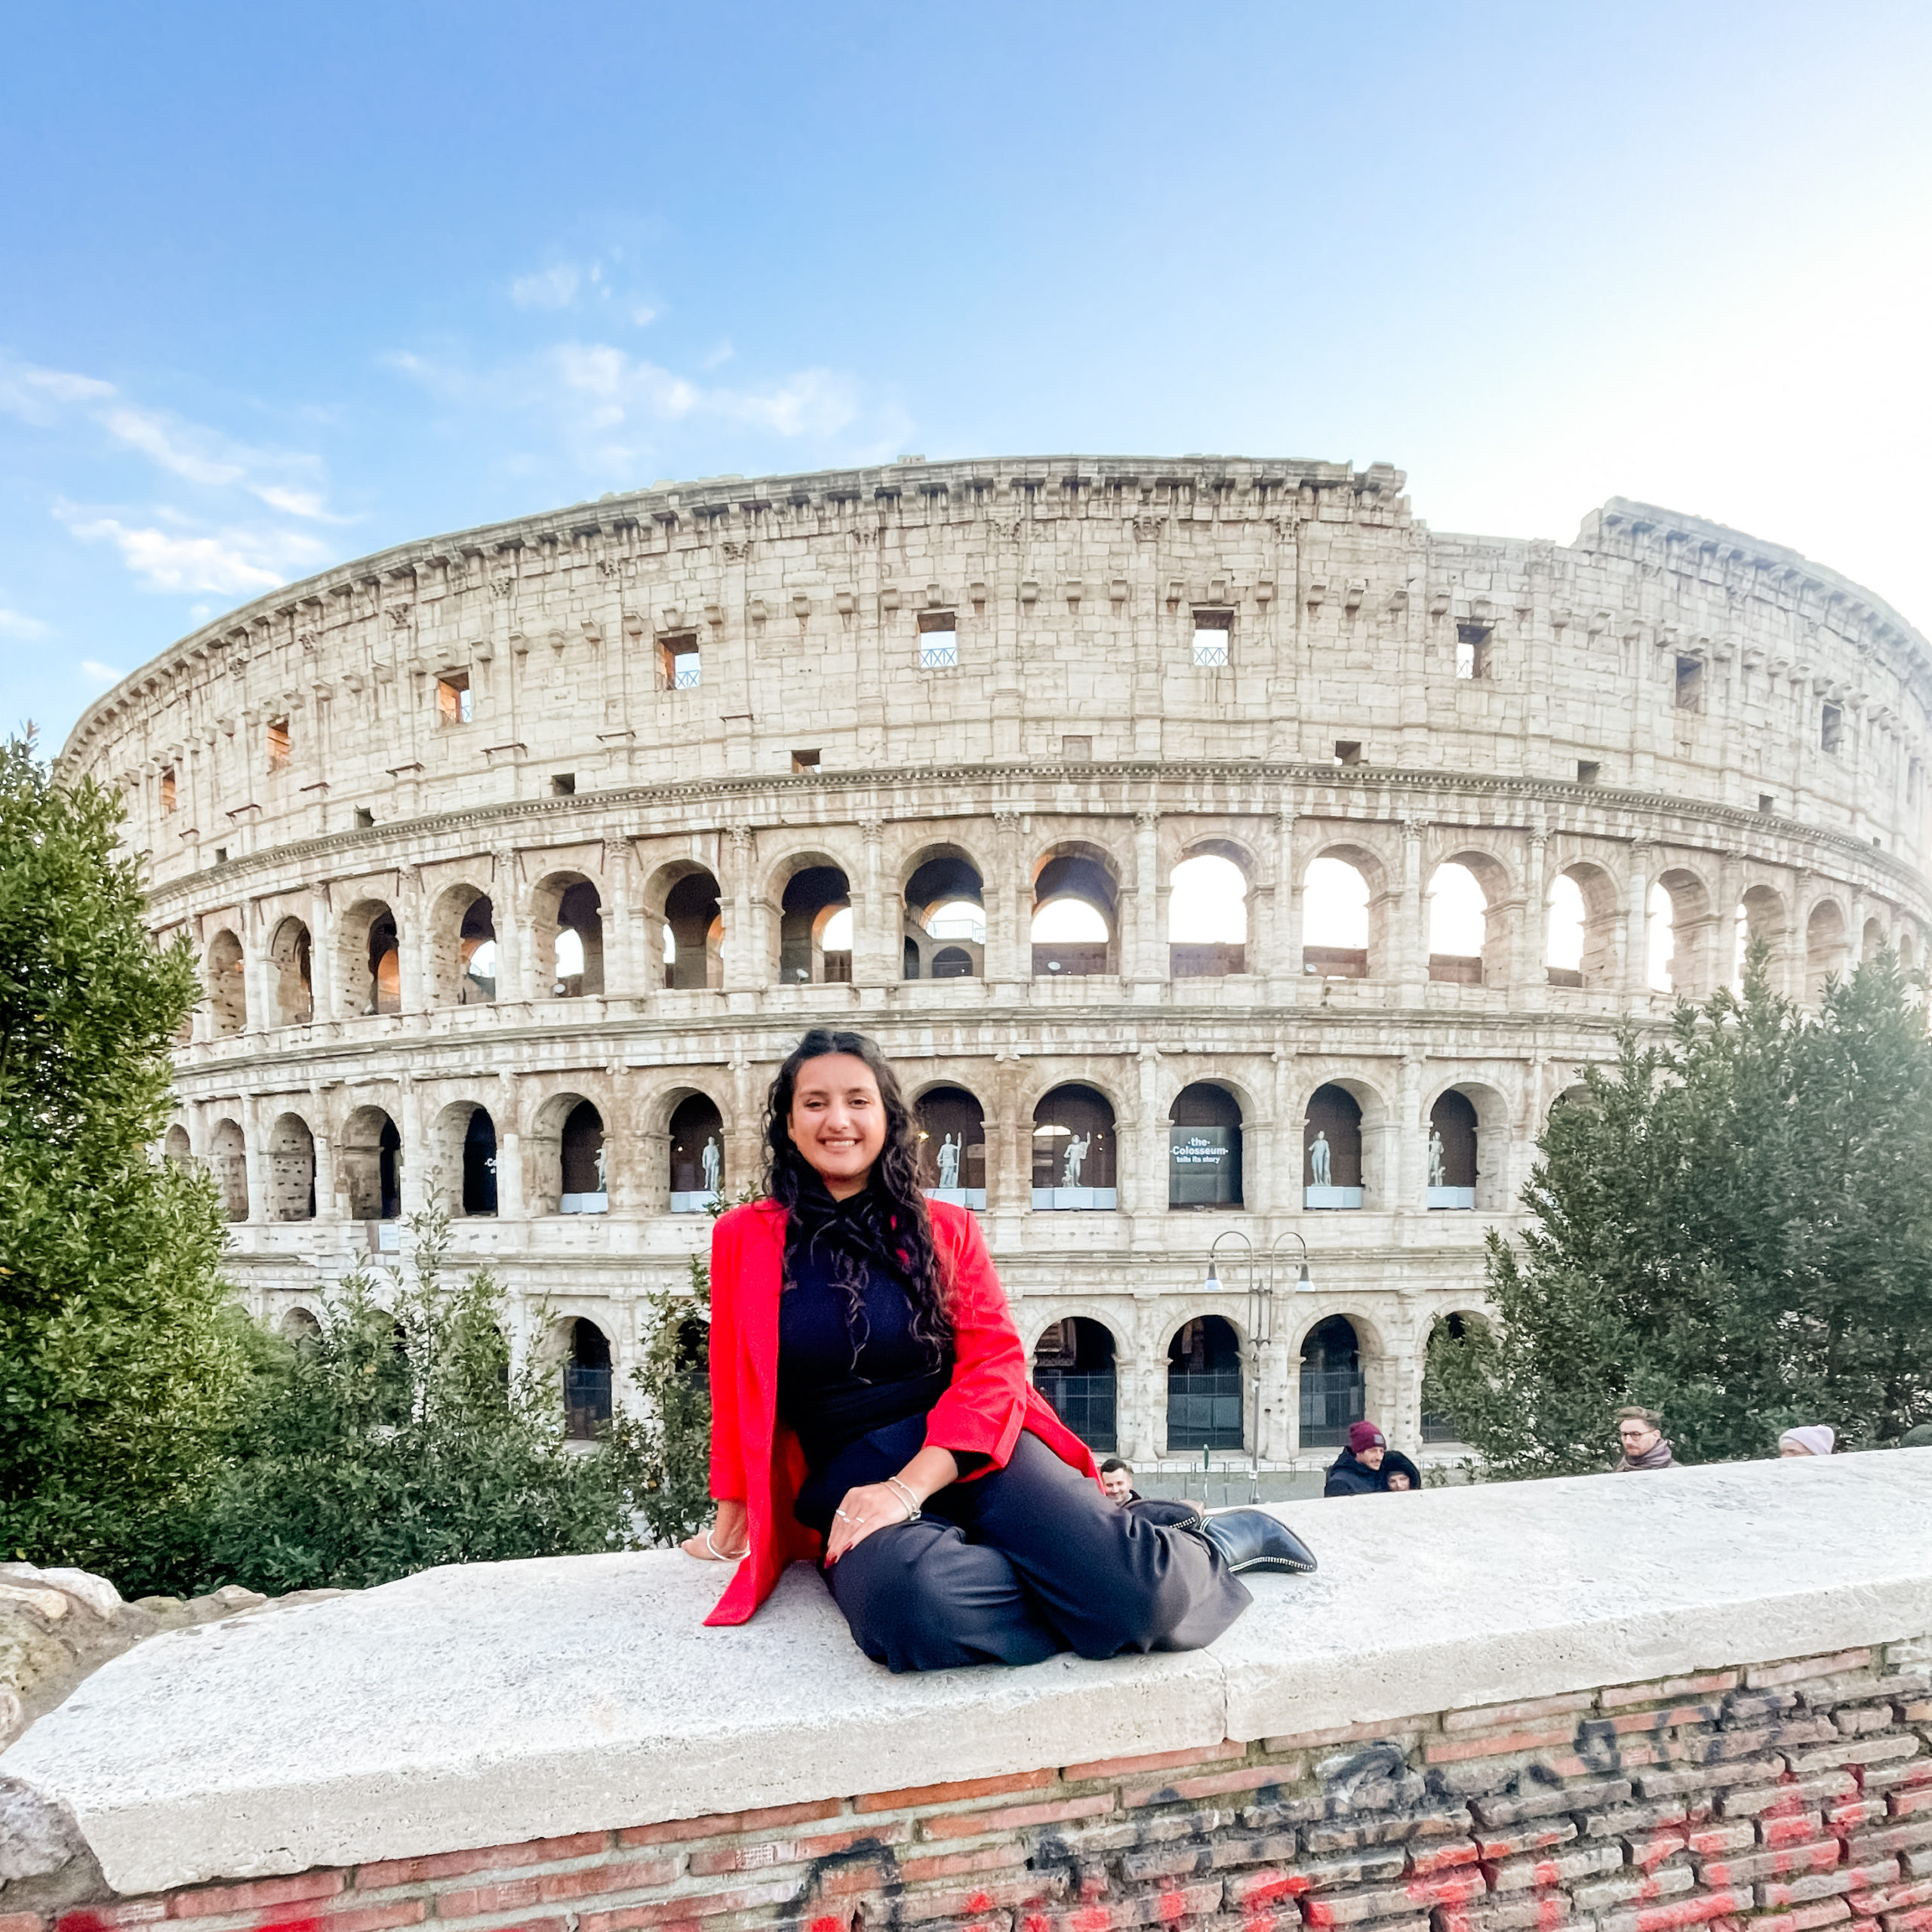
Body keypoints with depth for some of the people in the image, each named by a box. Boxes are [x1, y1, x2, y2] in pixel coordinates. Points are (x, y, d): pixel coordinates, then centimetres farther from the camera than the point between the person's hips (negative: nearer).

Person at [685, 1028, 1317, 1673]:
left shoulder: (946, 1228, 8)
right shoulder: (744, 1239, 7)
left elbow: (994, 1368, -2)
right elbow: (738, 1398, 14)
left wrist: (907, 1488, -16)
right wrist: (731, 1528, 14)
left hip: (973, 1455, 0)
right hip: (848, 1478, 0)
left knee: (1134, 1592, -28)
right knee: (912, 1604, -37)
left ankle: (1208, 1545, 8)